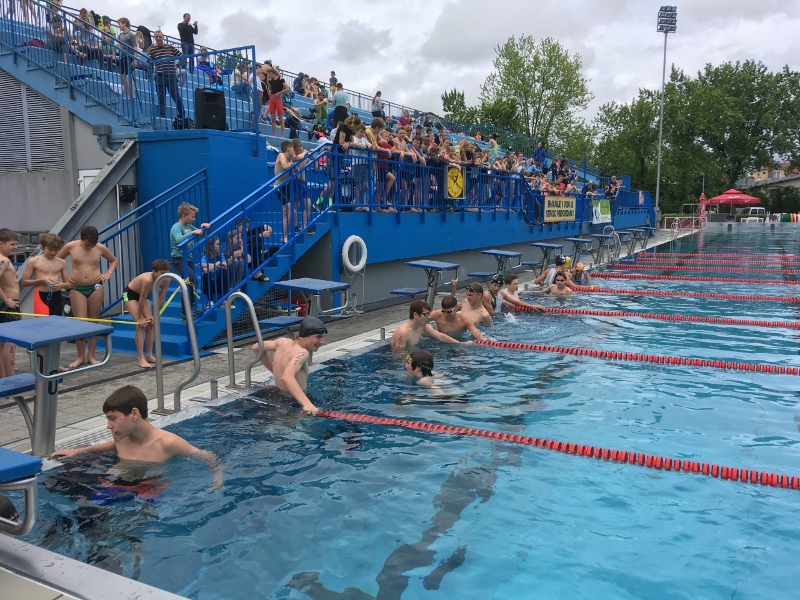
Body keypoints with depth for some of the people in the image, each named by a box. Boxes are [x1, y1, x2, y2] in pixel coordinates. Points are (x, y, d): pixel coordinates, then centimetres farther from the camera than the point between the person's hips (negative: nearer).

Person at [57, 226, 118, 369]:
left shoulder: (100, 248, -2)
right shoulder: (71, 246, -4)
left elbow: (114, 260, 15)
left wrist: (108, 273, -1)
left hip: (96, 287, 1)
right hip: (77, 288, -1)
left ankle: (91, 355, 14)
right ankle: (80, 356, 8)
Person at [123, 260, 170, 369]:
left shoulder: (166, 280, -22)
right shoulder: (148, 279, -41)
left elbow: (161, 300, -11)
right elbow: (141, 300, -30)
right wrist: (140, 318, -20)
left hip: (141, 294, 7)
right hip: (130, 293, -7)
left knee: (150, 323, 1)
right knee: (140, 324, -14)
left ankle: (149, 355, 11)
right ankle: (140, 358, -11)